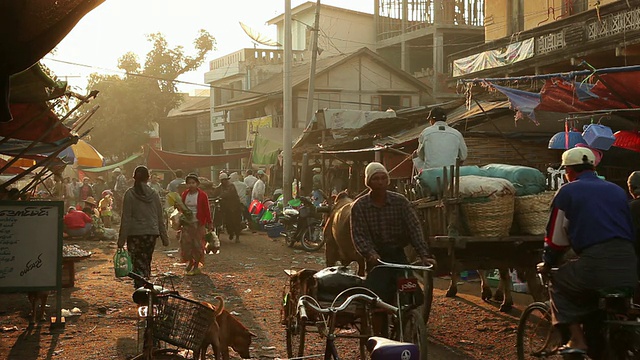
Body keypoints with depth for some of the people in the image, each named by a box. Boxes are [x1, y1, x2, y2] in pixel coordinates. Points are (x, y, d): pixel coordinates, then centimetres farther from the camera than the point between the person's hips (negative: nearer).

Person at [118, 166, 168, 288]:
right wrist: (164, 238, 15)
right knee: (146, 263, 14)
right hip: (152, 233, 4)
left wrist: (121, 240, -4)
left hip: (135, 234, -4)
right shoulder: (153, 194, 4)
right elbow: (160, 218, 8)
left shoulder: (130, 194, -6)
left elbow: (126, 219, -8)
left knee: (138, 264, -2)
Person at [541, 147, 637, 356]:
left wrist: (547, 264, 25)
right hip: (628, 264, 5)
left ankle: (577, 340, 6)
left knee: (559, 286, 18)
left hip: (595, 262, -5)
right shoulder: (617, 190, 23)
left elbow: (557, 237, 10)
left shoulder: (567, 192, 9)